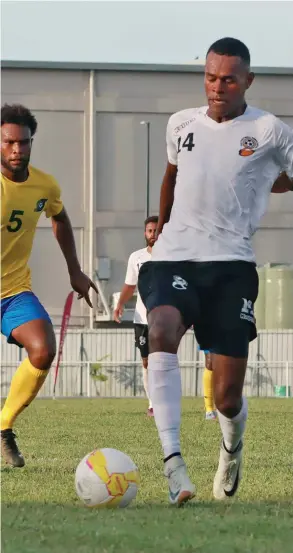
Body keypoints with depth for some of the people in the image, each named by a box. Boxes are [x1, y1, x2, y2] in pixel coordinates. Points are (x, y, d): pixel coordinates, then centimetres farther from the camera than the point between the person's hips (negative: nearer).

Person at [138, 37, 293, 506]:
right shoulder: (181, 124, 11)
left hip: (231, 264, -2)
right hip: (173, 257, 2)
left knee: (228, 398, -3)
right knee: (162, 331, -33)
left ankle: (232, 449, 36)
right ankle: (172, 462, -39)